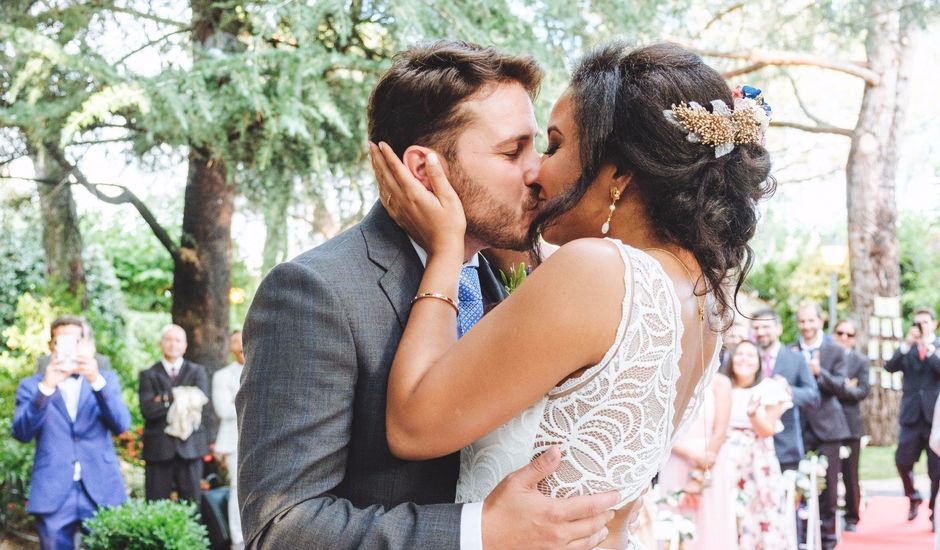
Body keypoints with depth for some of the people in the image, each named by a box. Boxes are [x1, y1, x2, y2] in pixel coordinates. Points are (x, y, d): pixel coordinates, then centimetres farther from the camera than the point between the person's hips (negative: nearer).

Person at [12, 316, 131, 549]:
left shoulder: (106, 379, 11)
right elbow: (21, 433, -6)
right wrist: (46, 387, -20)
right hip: (53, 495, -1)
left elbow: (121, 425, -5)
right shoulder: (31, 385, 8)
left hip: (102, 492, 1)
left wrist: (96, 381, -19)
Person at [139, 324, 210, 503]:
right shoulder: (149, 375, 7)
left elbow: (200, 399, -8)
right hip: (158, 447, -1)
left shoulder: (197, 372, 12)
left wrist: (165, 398, -8)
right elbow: (147, 409, -8)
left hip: (190, 447, 1)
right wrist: (180, 397, -9)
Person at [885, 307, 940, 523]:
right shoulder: (907, 349, 10)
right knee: (903, 461, -4)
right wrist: (907, 344, -14)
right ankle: (913, 497, 23)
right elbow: (890, 367, -6)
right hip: (912, 415, 2)